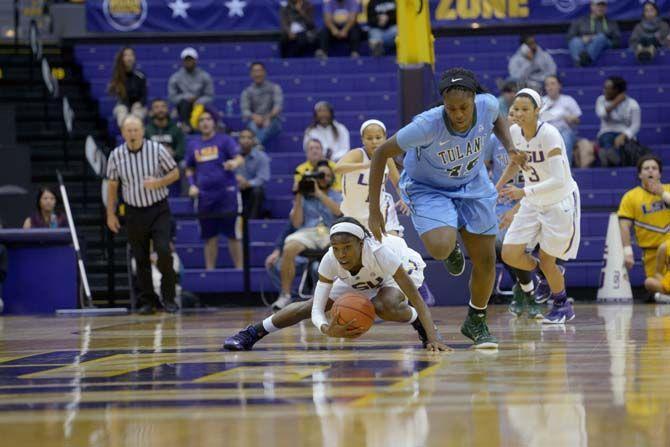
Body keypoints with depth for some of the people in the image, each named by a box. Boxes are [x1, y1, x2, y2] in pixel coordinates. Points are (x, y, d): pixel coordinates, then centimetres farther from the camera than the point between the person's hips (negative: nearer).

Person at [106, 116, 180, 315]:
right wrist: (110, 214, 7)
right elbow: (112, 186, 8)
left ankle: (169, 298, -1)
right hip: (134, 213, 2)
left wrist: (159, 182, -17)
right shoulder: (116, 156, -2)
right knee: (141, 259, 5)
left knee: (163, 251, -14)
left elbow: (175, 173, 1)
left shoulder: (157, 149, -7)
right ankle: (146, 300, 15)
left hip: (159, 210, -2)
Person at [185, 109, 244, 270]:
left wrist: (235, 163, -36)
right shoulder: (193, 145, 11)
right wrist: (192, 185, 3)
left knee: (232, 234, -1)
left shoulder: (224, 140, -1)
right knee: (210, 236, 7)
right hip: (204, 196, 3)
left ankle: (239, 269, 4)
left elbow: (240, 158, -13)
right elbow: (189, 169, 21)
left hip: (226, 192, -3)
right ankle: (209, 271, 13)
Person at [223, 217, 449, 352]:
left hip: (404, 268, -4)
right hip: (359, 279, 4)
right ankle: (252, 332, 14)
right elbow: (317, 309, -31)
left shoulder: (379, 253, -44)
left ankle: (423, 326, -10)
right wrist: (326, 329, -55)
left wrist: (433, 337, -56)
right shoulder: (330, 261, -33)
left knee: (385, 307, -38)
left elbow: (416, 299, -44)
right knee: (309, 305, -3)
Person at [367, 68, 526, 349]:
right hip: (428, 188, -4)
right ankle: (451, 246, 11)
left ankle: (476, 322, 30)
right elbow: (381, 154, -24)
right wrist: (374, 211, -23)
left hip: (472, 186, 4)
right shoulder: (426, 125, -36)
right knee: (441, 249, -30)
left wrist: (510, 148, -15)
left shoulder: (487, 105, -25)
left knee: (486, 260, 4)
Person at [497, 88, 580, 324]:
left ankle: (563, 306, 26)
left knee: (546, 261, -1)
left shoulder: (549, 134, -26)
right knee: (510, 254, -5)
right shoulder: (514, 132, -6)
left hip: (560, 202, -6)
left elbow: (558, 181, -33)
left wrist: (523, 192, -40)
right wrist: (499, 185, 4)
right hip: (533, 202, 6)